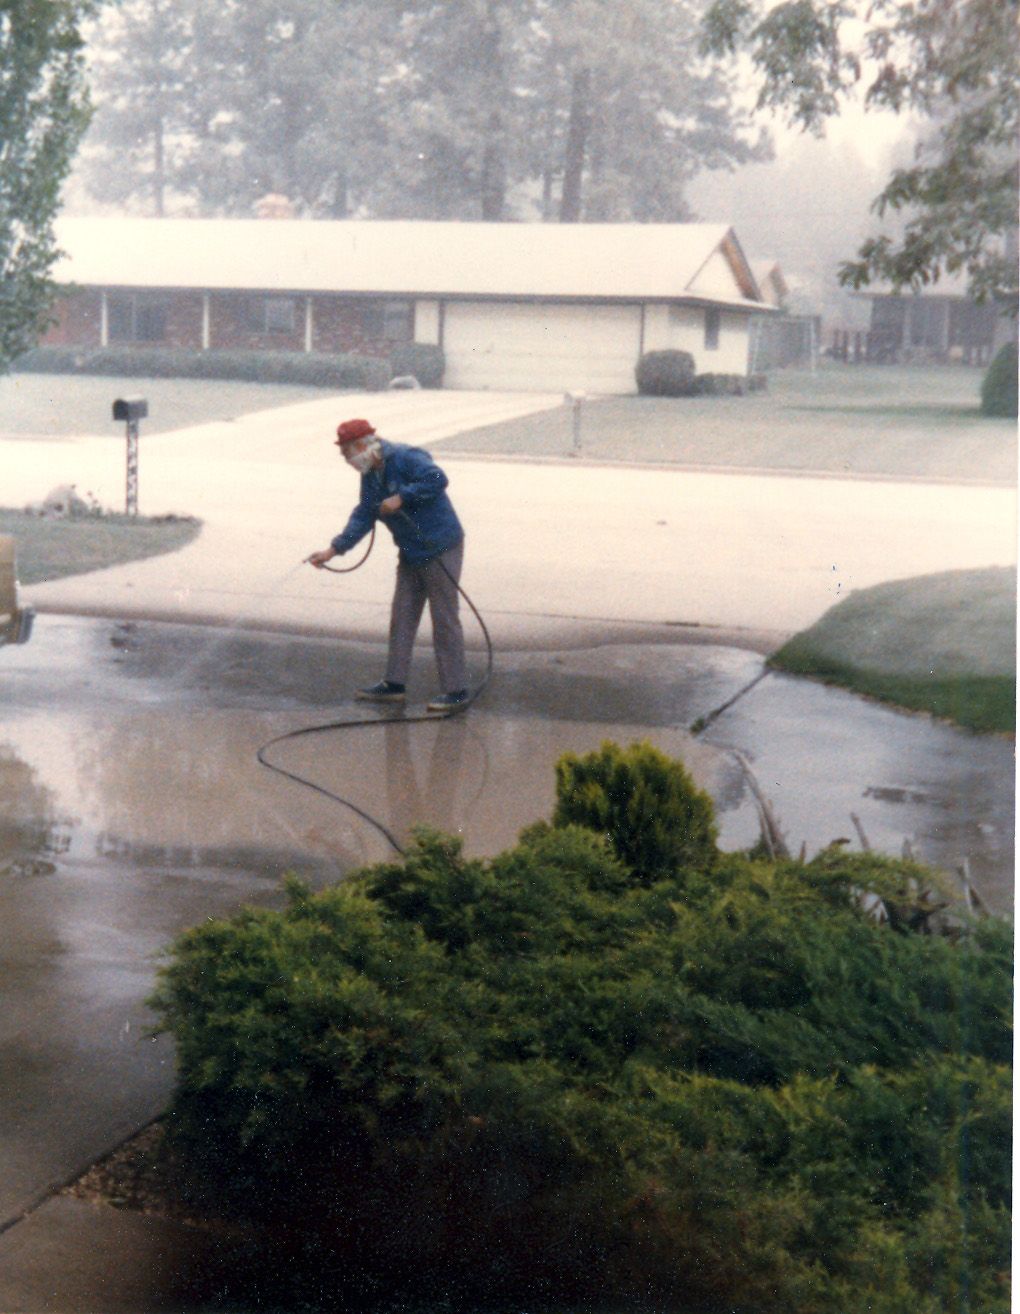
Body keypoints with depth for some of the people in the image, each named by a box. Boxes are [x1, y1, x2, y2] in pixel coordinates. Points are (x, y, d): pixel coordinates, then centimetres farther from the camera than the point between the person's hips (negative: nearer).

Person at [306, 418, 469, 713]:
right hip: (411, 554, 9)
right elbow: (363, 516, 10)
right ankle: (394, 683, 20)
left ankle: (455, 690, 1)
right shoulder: (370, 476, 10)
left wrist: (401, 498, -26)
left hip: (440, 550, -9)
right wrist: (333, 549, 2)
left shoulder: (405, 458, -18)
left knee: (444, 619, -5)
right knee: (402, 617, 12)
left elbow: (437, 479, -31)